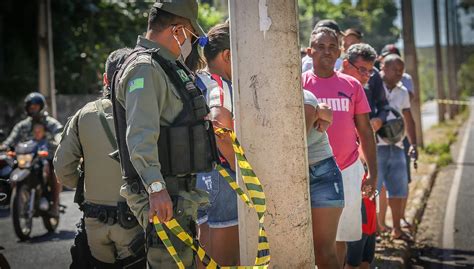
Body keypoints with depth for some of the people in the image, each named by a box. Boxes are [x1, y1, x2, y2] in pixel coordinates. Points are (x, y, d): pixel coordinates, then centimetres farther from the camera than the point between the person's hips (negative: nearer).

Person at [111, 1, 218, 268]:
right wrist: (156, 188, -36)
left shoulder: (168, 67, 18)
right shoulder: (145, 68, -16)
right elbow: (140, 135, -28)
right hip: (163, 196, -11)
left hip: (180, 193, 11)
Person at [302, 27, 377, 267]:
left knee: (340, 237, 10)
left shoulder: (352, 85, 6)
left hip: (348, 170, 2)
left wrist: (372, 172, 5)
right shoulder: (299, 84, -2)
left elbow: (365, 131, 9)